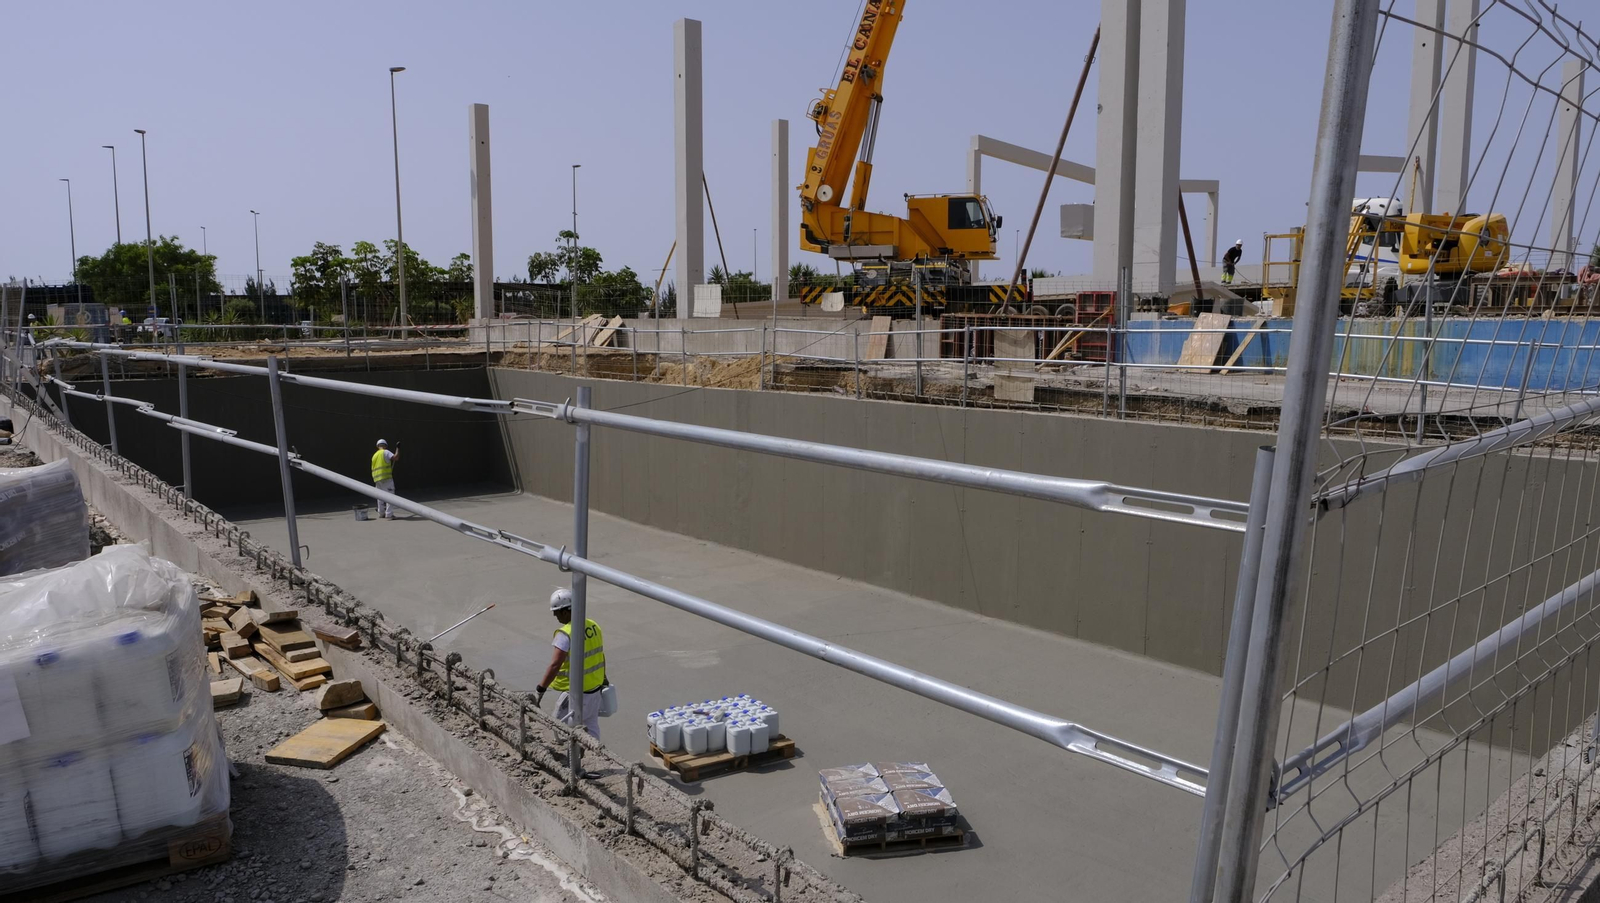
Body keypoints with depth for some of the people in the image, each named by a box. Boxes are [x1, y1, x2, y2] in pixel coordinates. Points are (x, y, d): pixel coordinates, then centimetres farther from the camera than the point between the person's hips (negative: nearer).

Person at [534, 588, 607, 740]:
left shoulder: (566, 634, -21)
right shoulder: (593, 626, 2)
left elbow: (555, 665, -26)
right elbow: (600, 655, 13)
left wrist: (540, 689, -22)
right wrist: (603, 677, 26)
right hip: (595, 688, 8)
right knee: (591, 727, 19)